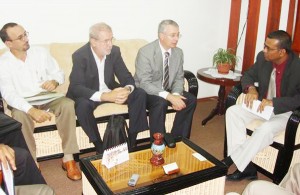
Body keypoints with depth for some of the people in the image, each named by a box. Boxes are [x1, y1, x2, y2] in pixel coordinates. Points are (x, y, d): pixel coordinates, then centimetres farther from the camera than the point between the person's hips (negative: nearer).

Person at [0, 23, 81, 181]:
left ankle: (68, 158, -25)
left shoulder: (40, 52, 0)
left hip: (46, 97, 2)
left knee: (67, 104, -29)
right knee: (20, 115, -36)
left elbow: (58, 73, 7)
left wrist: (55, 81, -20)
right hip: (22, 102, -2)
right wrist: (31, 110, -36)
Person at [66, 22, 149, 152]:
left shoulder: (115, 51, -8)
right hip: (88, 94, -4)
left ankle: (132, 141, -8)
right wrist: (103, 96, -44)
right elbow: (76, 87, -29)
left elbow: (126, 77, -6)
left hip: (110, 91, 5)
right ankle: (99, 147, -18)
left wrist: (128, 89, -32)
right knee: (83, 105, -38)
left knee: (140, 94, -14)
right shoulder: (80, 56, -21)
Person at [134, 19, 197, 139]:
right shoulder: (145, 52, -22)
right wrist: (169, 97, -35)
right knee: (160, 103, -35)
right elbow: (144, 84, -27)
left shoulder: (178, 52, -2)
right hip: (146, 92, -6)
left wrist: (175, 94, -20)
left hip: (167, 91, 6)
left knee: (191, 100, -14)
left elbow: (179, 78, 3)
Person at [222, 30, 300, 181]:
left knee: (265, 129, -35)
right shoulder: (263, 58, -7)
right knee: (232, 112, -16)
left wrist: (274, 102, -35)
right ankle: (245, 166, -18)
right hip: (263, 105, 6)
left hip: (287, 112, -6)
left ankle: (233, 161, -16)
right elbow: (248, 75, 7)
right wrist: (251, 88, -15)